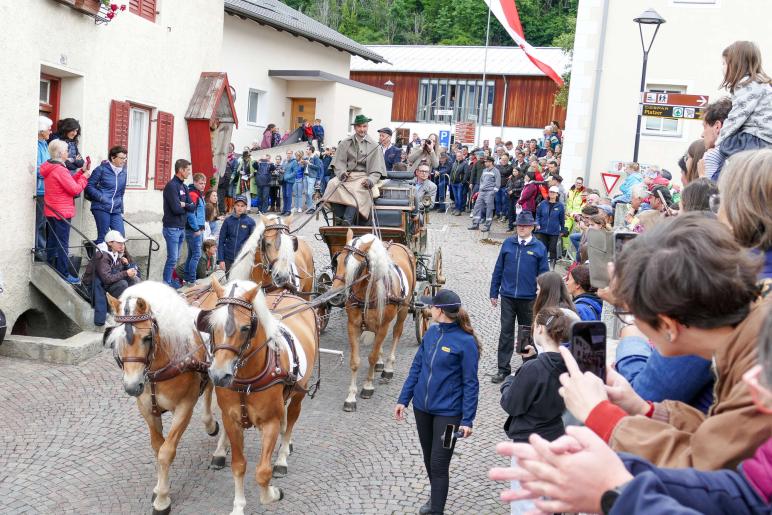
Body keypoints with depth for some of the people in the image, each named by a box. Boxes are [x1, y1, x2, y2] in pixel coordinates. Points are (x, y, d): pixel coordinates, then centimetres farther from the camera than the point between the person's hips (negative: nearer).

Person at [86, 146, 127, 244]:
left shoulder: (123, 172, 13)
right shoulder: (102, 169, -3)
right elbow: (89, 186, -3)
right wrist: (101, 197, -14)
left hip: (116, 210, 5)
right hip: (101, 208, -5)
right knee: (103, 237, -5)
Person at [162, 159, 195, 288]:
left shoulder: (183, 187, 14)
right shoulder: (171, 186, -13)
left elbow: (193, 207, 7)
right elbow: (176, 208, -20)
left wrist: (184, 205, -12)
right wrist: (186, 207, -1)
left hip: (181, 228, 8)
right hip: (172, 228, -8)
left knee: (176, 258, 12)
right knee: (172, 258, -8)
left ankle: (170, 280, 20)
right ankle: (166, 283, -1)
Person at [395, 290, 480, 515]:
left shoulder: (466, 342, -17)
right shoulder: (432, 332, 0)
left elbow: (470, 384, -14)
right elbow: (417, 367, 8)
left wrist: (467, 419, -16)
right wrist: (403, 399, 7)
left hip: (448, 411, -6)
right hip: (422, 407, 6)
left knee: (439, 465, -3)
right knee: (428, 459, 21)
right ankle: (436, 497, 43)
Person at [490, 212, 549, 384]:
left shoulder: (539, 247, -2)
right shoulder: (508, 243, 3)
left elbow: (543, 274, 1)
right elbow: (498, 269, 7)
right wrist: (494, 292, 6)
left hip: (529, 299, -1)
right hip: (508, 297, 1)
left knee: (527, 334, 11)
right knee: (506, 332, 4)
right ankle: (503, 369, 10)